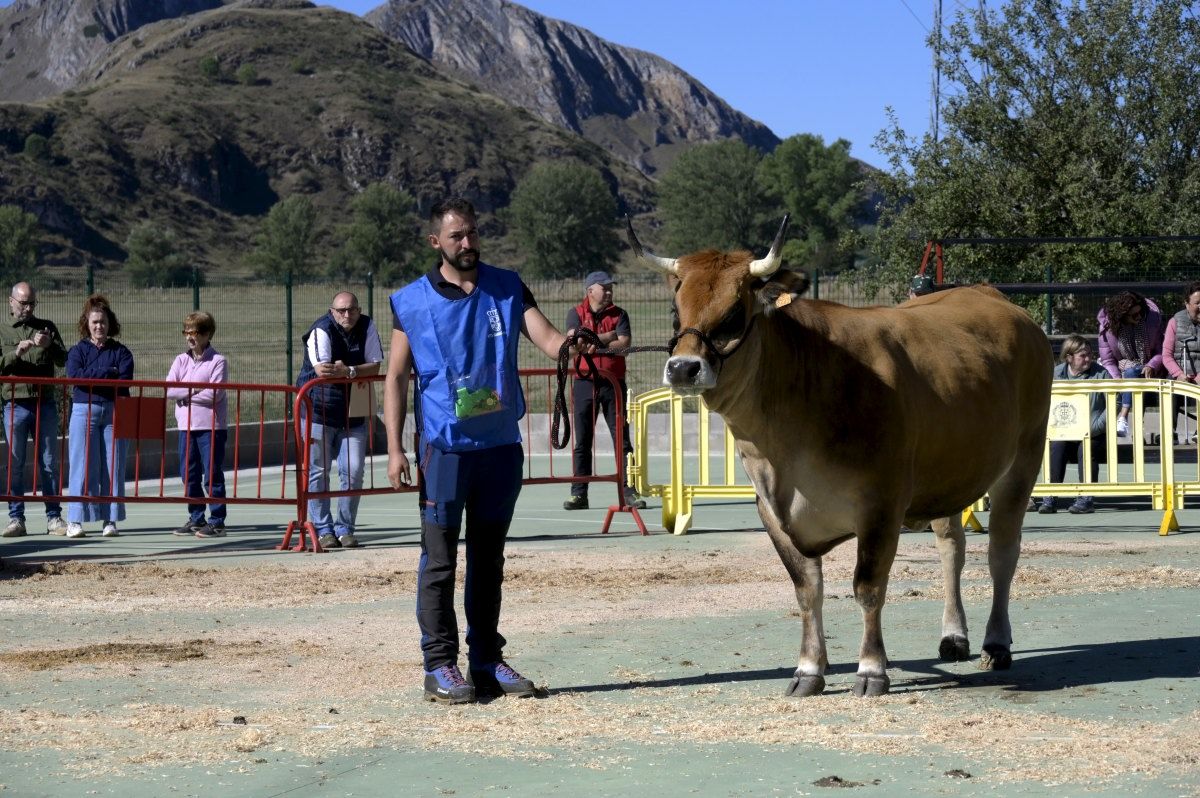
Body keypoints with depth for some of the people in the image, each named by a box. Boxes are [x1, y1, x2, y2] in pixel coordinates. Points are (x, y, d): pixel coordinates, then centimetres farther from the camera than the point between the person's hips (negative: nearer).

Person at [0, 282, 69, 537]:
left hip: (45, 403, 1)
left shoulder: (47, 328, 12)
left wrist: (49, 345, -13)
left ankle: (54, 517, 7)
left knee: (49, 462, 3)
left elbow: (63, 361, 6)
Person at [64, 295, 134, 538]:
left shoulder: (121, 351, 10)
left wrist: (92, 377, -12)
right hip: (84, 411, -1)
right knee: (83, 466, -5)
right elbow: (75, 376, -10)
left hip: (114, 412, 1)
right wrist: (108, 373, -8)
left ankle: (110, 520, 6)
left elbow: (125, 379, -5)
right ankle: (75, 520, -3)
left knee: (113, 466, 1)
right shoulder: (78, 350, 8)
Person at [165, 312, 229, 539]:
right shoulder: (181, 360, 11)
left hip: (211, 425, -5)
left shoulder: (218, 361, -4)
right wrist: (194, 391, -12)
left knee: (212, 475, -2)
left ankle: (217, 522, 3)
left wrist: (184, 393, -8)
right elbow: (168, 390, -1)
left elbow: (214, 395, -15)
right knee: (189, 475, 9)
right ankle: (196, 519, 19)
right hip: (186, 425, 5)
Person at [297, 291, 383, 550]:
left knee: (353, 471, 1)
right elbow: (322, 370, -26)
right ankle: (324, 530, 7)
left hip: (353, 412, 4)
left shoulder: (367, 327, 0)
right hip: (320, 411, -4)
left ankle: (345, 529, 11)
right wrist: (359, 372, -22)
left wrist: (348, 371, -23)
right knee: (318, 471, -1)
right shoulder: (321, 331, -14)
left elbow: (375, 366, -5)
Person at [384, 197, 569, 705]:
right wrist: (394, 449, -5)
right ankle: (440, 666, 4)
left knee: (489, 558, 11)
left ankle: (487, 662, 18)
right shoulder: (412, 302, 1)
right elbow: (396, 379, 2)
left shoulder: (507, 288, 7)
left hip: (501, 445, 3)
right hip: (444, 448, -3)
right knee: (440, 559, -2)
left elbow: (548, 339, -4)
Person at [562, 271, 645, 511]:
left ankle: (629, 491, 3)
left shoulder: (619, 315, 7)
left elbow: (623, 345, -8)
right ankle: (579, 493, 6)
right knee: (581, 440, 1)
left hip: (613, 383, 1)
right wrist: (608, 336, -9)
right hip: (585, 382, -1)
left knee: (622, 438, 0)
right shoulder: (576, 313, 5)